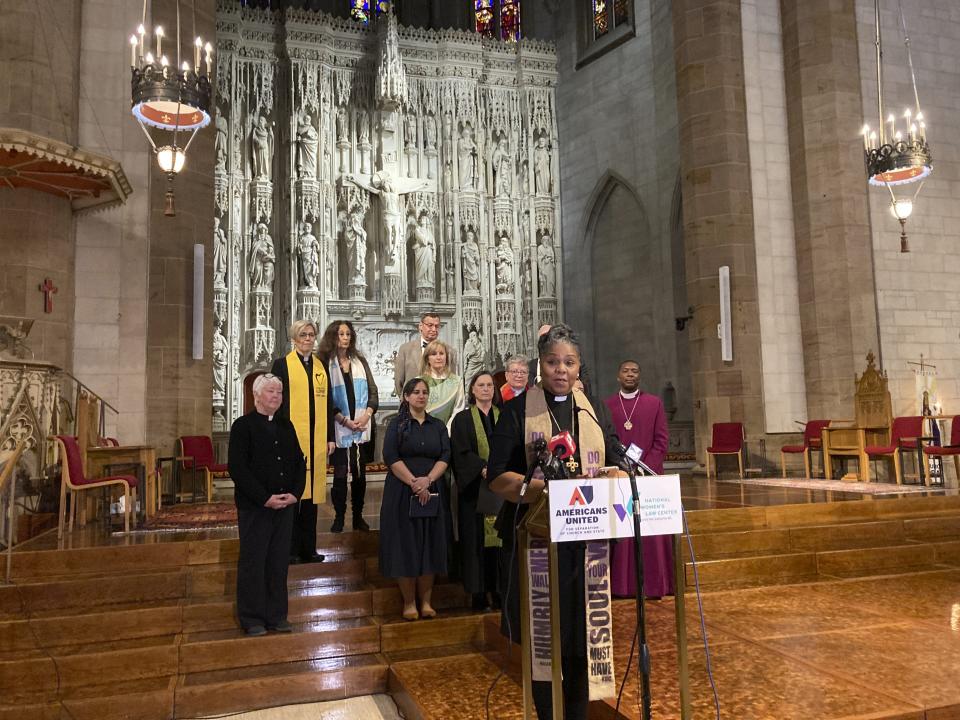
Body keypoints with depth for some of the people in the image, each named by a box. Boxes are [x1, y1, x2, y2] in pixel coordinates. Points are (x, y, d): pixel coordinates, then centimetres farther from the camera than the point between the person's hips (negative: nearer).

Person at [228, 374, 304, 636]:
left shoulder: (286, 426, 12)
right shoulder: (243, 425, -6)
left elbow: (299, 462, 13)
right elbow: (238, 468, -13)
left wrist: (295, 493, -3)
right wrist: (265, 498, -17)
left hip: (285, 505, 5)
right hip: (254, 506, -5)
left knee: (279, 562, 10)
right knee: (253, 563, 3)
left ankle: (276, 615, 21)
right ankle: (251, 619, 15)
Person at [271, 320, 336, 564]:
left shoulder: (321, 366, 15)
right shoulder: (282, 364, 1)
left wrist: (330, 437, 10)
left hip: (316, 440, 5)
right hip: (291, 438, -4)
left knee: (312, 491, 9)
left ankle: (309, 548, 17)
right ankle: (290, 549, 9)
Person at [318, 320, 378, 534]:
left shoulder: (359, 361, 11)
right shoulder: (325, 363, -2)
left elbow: (372, 391, 8)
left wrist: (367, 415, -7)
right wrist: (345, 420, -12)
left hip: (363, 426, 3)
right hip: (339, 428, -3)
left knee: (360, 473, 6)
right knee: (340, 474, 0)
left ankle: (358, 516, 15)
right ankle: (339, 517, 12)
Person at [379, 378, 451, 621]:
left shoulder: (438, 426, 11)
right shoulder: (397, 424, 2)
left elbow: (445, 456, 1)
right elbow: (391, 457, -9)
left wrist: (428, 480, -15)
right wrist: (413, 482, -17)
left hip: (432, 493, 3)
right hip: (402, 492, -3)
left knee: (430, 545, 3)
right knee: (405, 545, -1)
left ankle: (426, 601, 10)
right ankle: (409, 602, 7)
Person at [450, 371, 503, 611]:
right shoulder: (463, 419, 5)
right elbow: (461, 452, -5)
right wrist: (483, 468, -19)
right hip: (475, 489, -2)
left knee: (500, 537, 1)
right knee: (476, 539, -1)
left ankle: (497, 590, 9)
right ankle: (479, 593, 5)